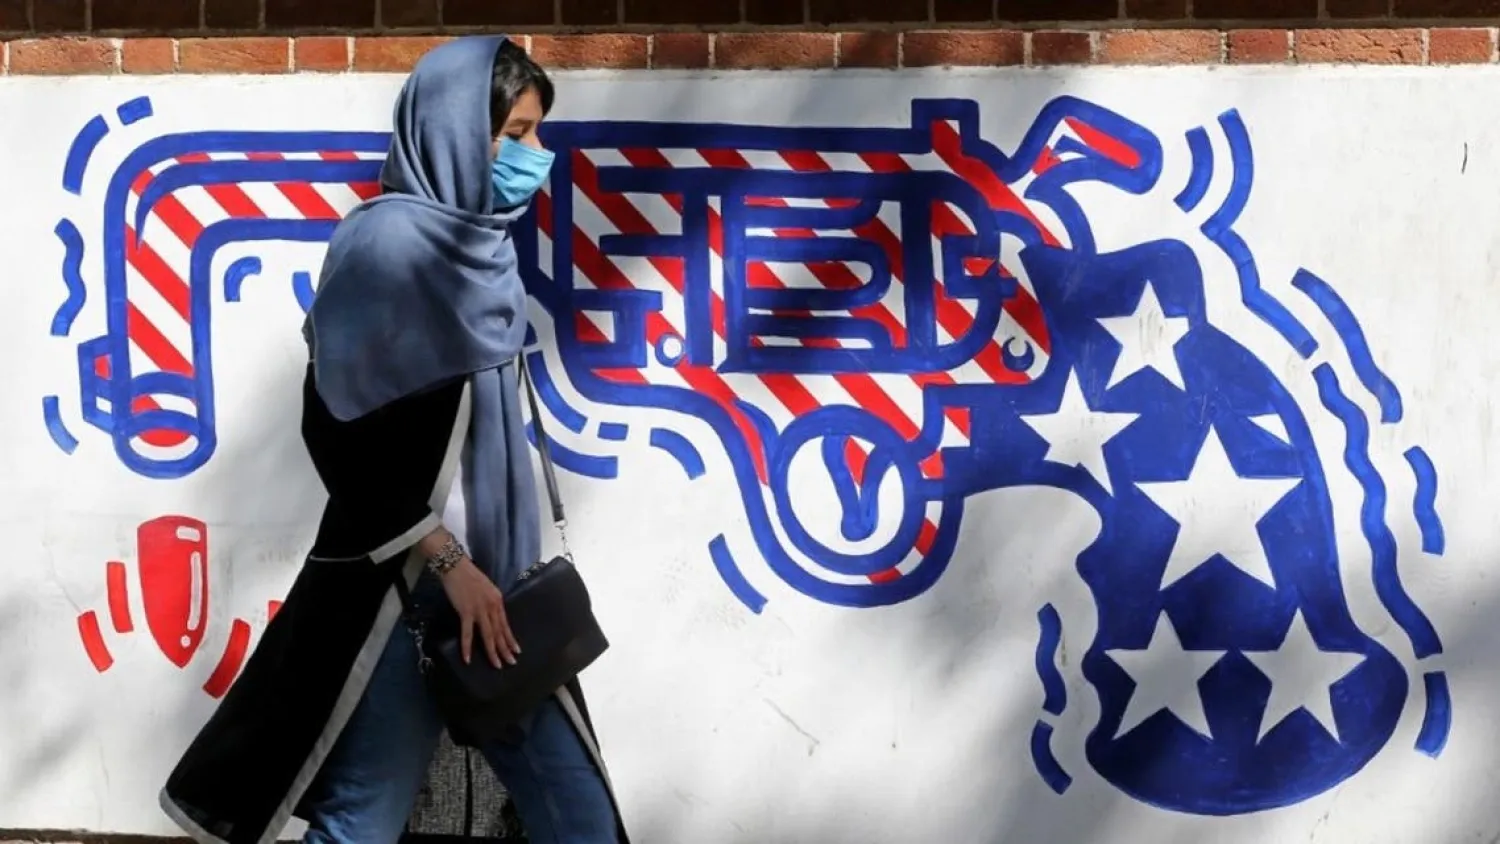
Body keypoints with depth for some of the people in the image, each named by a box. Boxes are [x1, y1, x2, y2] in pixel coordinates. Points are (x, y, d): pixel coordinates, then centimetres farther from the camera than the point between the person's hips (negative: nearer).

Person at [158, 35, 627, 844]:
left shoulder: (478, 242, 12)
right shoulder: (384, 241, -13)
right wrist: (445, 562, -17)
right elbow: (340, 428, -16)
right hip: (403, 586, -8)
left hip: (493, 576, 8)